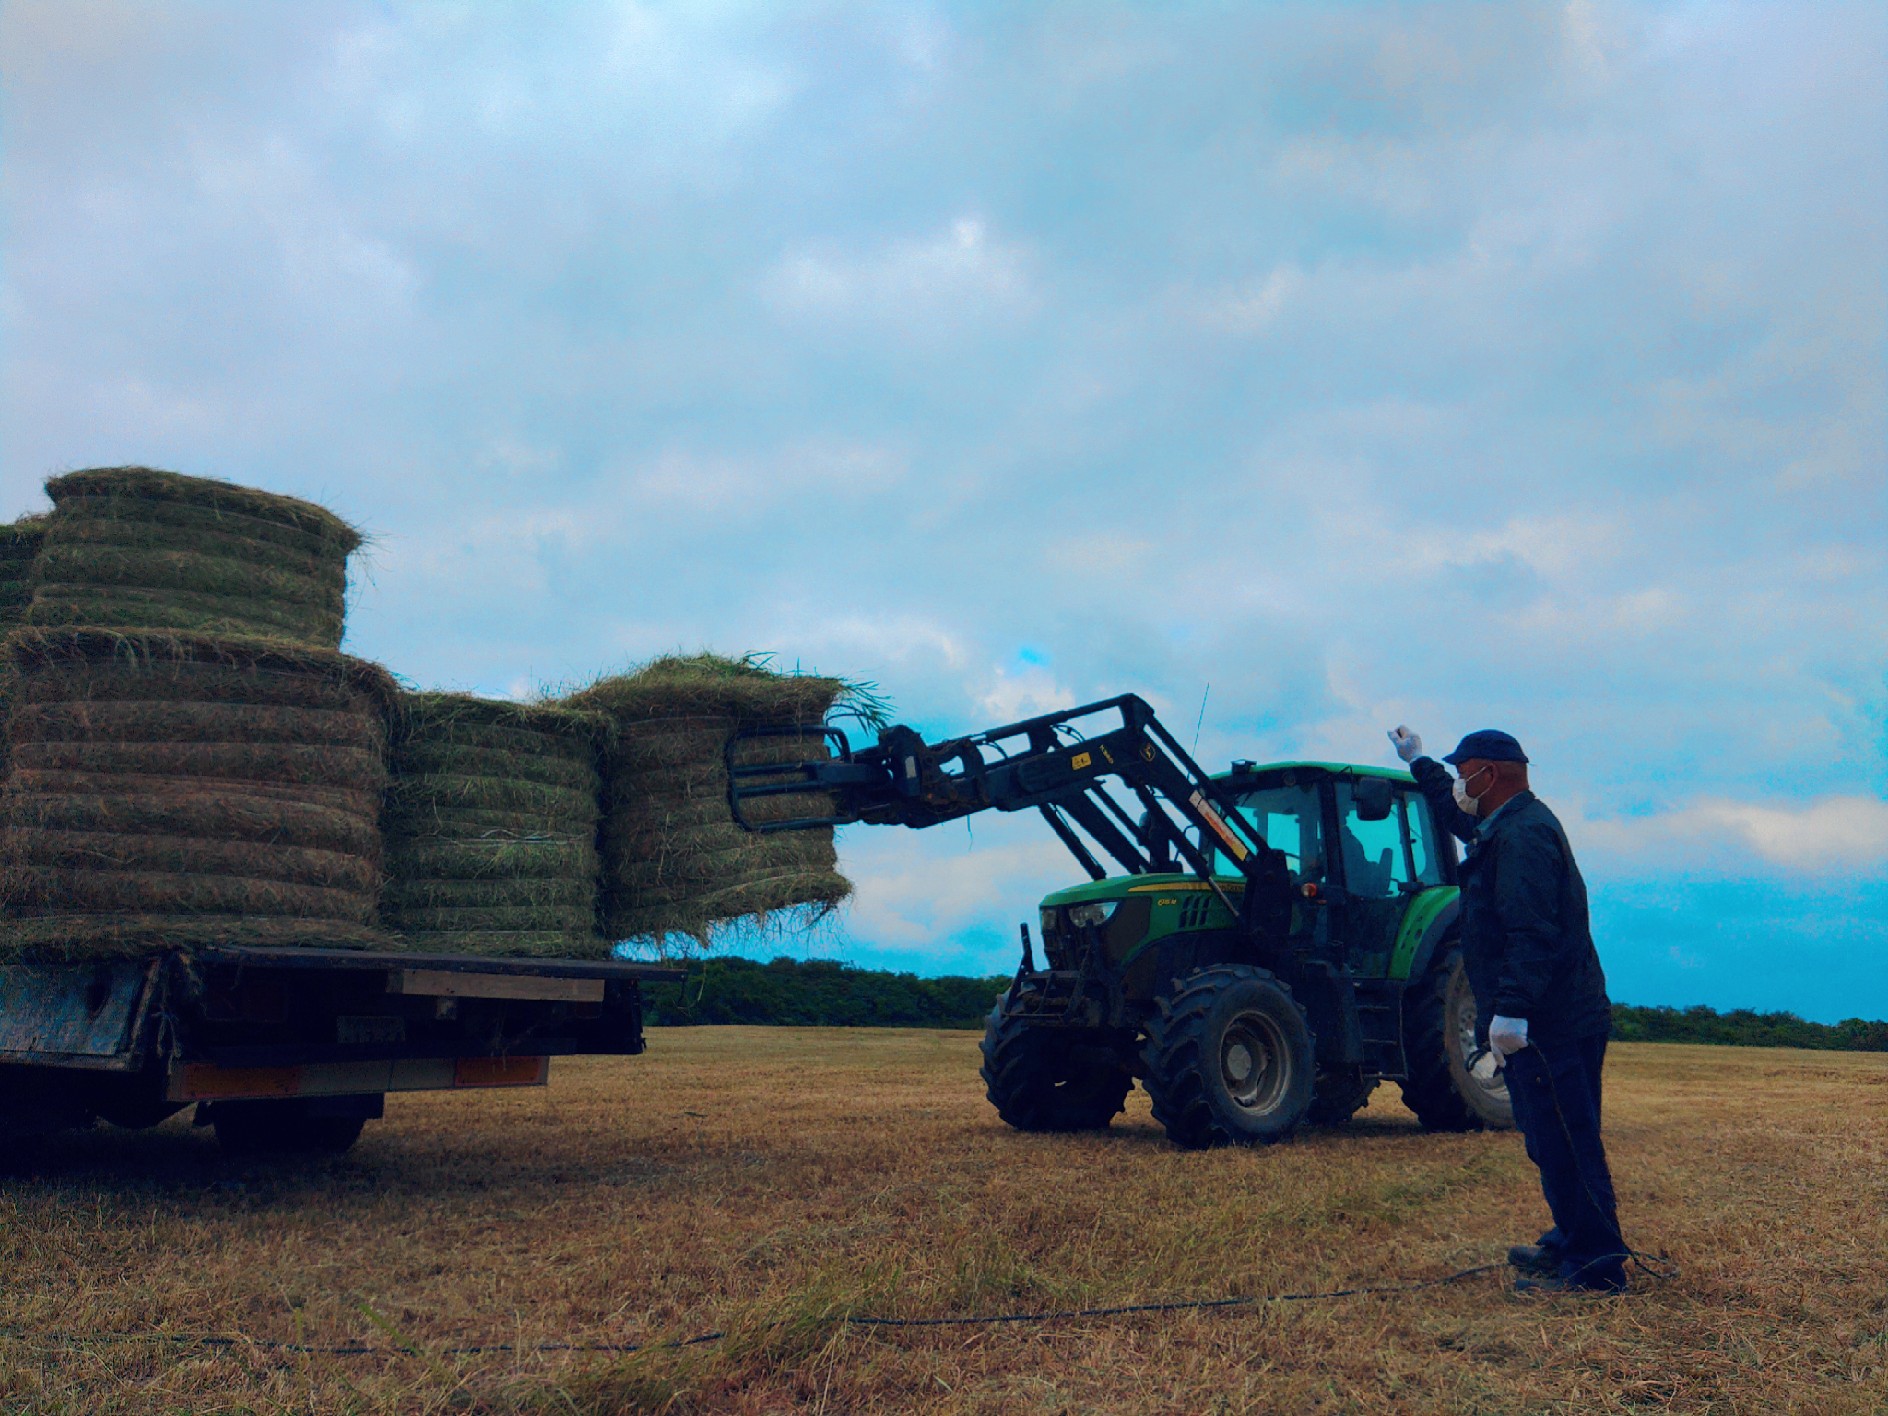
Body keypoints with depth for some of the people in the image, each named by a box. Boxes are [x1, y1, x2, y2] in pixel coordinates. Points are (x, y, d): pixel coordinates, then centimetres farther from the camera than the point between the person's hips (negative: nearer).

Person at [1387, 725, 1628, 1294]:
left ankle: (1595, 1265, -1)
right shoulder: (1503, 827, 17)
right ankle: (1572, 1243, 28)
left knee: (1562, 1141, -7)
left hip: (1551, 1022, -11)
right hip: (1544, 1021, 11)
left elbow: (1532, 932, -26)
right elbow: (1458, 811, 42)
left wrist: (1513, 1010, -31)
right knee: (1553, 1140, 18)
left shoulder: (1524, 832, -16)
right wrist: (1419, 764, 53)